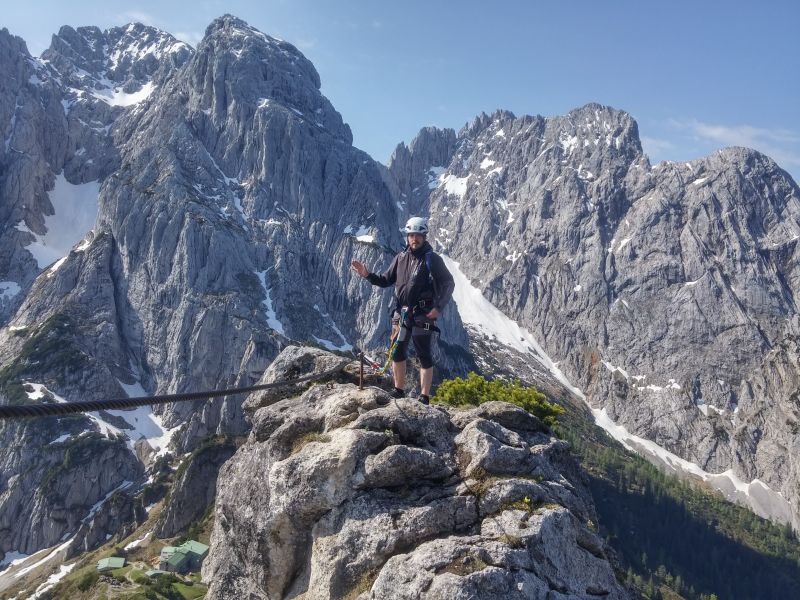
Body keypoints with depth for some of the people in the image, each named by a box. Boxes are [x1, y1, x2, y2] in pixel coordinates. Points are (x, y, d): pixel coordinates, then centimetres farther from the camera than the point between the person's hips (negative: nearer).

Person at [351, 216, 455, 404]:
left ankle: (424, 397, 9)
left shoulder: (432, 259, -7)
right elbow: (385, 281, 11)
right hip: (401, 314, 5)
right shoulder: (401, 258, 6)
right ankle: (399, 391, 27)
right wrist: (367, 275, -5)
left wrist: (439, 307, -15)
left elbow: (448, 284, -5)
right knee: (397, 352, 12)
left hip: (422, 316, -5)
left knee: (424, 356, 1)